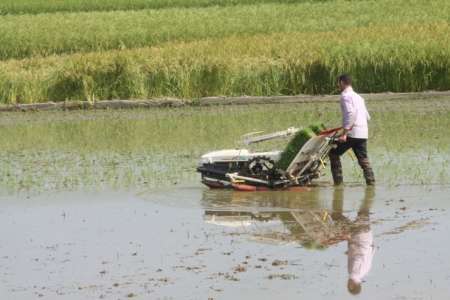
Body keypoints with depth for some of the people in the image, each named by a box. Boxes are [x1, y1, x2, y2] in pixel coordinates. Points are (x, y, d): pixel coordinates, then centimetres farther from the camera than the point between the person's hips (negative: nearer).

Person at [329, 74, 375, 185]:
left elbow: (350, 113, -19)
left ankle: (338, 182, 2)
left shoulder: (345, 95, -5)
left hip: (352, 133, -8)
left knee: (334, 154, 5)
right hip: (363, 133, 8)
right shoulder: (358, 97, 21)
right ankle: (371, 182, -3)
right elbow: (367, 117, 22)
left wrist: (344, 133, -22)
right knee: (363, 159, 7)